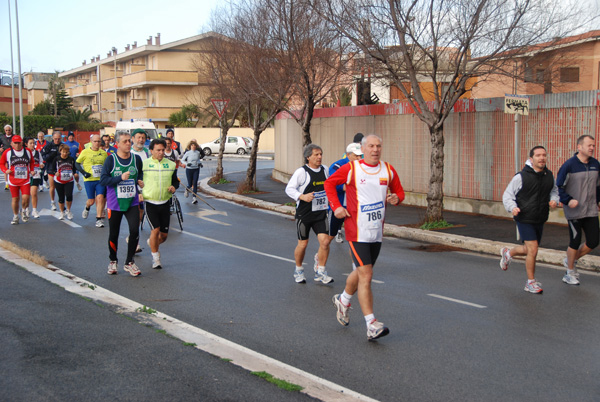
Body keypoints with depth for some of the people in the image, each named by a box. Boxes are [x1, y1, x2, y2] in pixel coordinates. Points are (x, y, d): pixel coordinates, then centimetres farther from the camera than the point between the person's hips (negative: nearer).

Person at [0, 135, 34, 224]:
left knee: (26, 198, -12)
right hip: (13, 180, 0)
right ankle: (15, 216, 25)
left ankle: (24, 211, 20)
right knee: (15, 199, 6)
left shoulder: (27, 151, 4)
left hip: (25, 180, 0)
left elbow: (31, 162, 20)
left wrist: (31, 170, 5)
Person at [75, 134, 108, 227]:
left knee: (100, 198, -12)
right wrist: (83, 172, -9)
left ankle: (99, 219, -6)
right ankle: (87, 207, 40)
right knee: (91, 201, 3)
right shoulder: (85, 152, -1)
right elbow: (77, 163, 4)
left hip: (101, 179, 2)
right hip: (89, 179, -2)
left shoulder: (104, 153, 7)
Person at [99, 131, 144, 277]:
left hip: (132, 202, 2)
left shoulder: (136, 159, 4)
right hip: (114, 203, -2)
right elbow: (103, 180, -13)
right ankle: (113, 261, 32)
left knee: (134, 231, -11)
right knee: (113, 234, 10)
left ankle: (129, 262, 6)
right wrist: (121, 178, -22)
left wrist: (141, 182, 2)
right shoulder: (111, 159, -7)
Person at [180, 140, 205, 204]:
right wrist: (186, 163, -18)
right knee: (190, 184, 2)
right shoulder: (187, 152, -6)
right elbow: (182, 160, 0)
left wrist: (199, 163, 2)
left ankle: (194, 198, -9)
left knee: (195, 183, -9)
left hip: (196, 169, 2)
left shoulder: (198, 152, 2)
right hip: (189, 169, -2)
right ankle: (187, 190, 40)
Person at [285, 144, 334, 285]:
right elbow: (289, 189, -11)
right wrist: (302, 197, -25)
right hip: (304, 215, -4)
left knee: (325, 241, -8)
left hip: (320, 214, 4)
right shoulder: (301, 172, -11)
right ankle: (298, 270, 28)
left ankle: (320, 272, 6)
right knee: (302, 244, 4)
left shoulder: (325, 169, 7)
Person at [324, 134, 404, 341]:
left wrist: (396, 198, -7)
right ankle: (371, 325, -10)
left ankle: (343, 300, 47)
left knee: (361, 272, 20)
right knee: (366, 275, -11)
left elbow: (399, 191, 17)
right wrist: (336, 207, -5)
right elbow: (329, 183, 6)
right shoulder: (351, 169, -7)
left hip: (377, 232, 6)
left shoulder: (388, 170, 6)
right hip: (357, 231, -6)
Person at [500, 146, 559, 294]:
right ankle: (531, 282, 6)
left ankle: (508, 252, 47)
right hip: (525, 219, -6)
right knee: (532, 250, -10)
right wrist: (512, 207, -24)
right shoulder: (521, 177, -13)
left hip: (540, 220, 6)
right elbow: (507, 195, -6)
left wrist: (554, 200, -1)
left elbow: (554, 191, 21)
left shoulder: (549, 176, 4)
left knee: (529, 250, 17)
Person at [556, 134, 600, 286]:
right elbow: (558, 187, -7)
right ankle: (570, 272, 19)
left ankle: (571, 261, 28)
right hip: (574, 211, -5)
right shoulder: (569, 165, -11)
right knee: (575, 242, 1)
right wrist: (568, 200, -19)